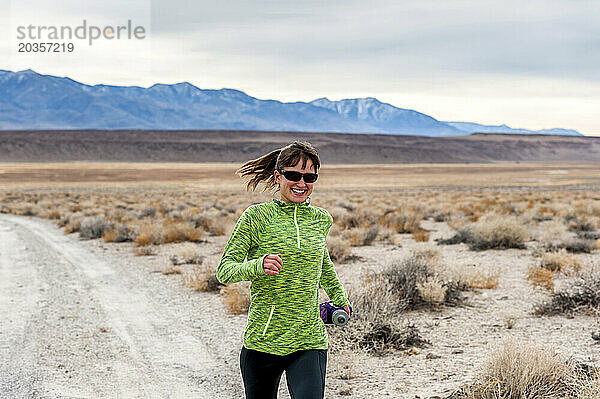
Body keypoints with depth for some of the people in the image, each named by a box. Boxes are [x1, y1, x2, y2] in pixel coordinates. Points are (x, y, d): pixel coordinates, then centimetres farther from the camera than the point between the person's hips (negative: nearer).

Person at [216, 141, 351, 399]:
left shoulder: (321, 219, 8)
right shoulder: (257, 216, -5)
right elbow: (223, 271, -8)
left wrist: (339, 298, 28)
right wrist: (258, 266, -26)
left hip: (310, 343, 2)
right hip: (262, 342, -2)